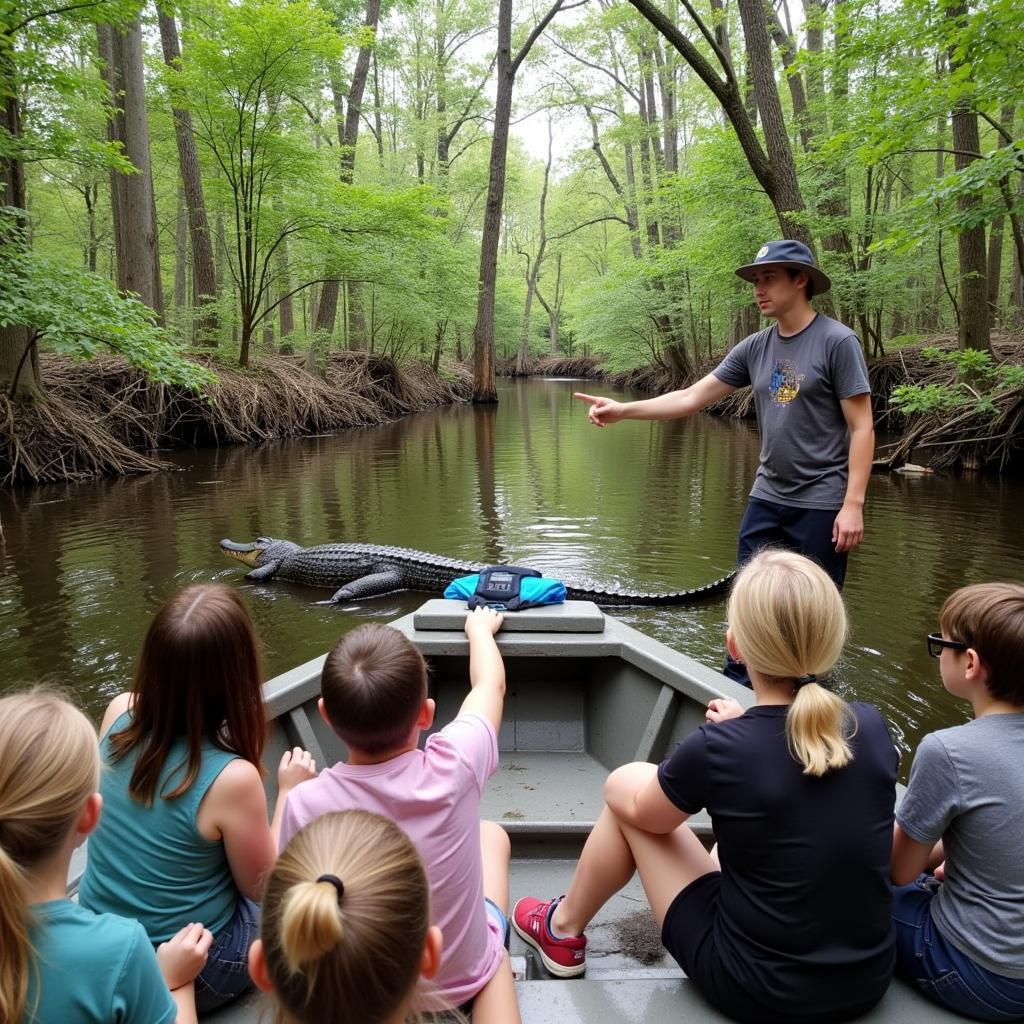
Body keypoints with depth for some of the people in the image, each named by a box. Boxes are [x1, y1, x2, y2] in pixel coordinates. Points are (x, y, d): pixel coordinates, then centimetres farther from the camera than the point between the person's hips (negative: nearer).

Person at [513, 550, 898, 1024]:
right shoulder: (872, 726, -11)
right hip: (868, 981, 5)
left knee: (624, 785, 8)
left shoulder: (717, 749, -24)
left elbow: (643, 812, -3)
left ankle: (563, 931, 28)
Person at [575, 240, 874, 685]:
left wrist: (853, 504, -16)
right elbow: (690, 398, 5)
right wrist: (623, 410, -5)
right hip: (767, 498, 5)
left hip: (821, 505, -5)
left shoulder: (837, 341, -9)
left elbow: (861, 427, -11)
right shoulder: (755, 347, 6)